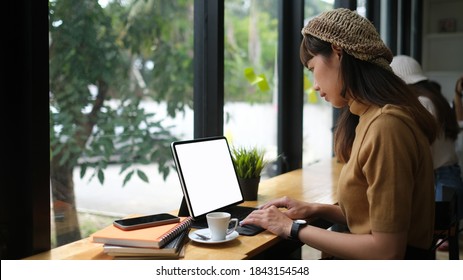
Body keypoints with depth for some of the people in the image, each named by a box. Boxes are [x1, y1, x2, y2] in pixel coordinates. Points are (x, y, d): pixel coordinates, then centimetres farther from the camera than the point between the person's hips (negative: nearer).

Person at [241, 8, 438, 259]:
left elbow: (387, 250, -21)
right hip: (368, 260, 8)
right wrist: (316, 210, 2)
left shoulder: (385, 126, -21)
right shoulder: (371, 117, 9)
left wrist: (294, 228, -14)